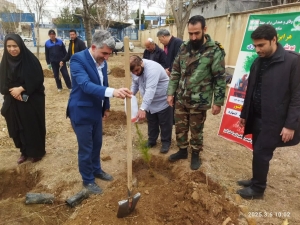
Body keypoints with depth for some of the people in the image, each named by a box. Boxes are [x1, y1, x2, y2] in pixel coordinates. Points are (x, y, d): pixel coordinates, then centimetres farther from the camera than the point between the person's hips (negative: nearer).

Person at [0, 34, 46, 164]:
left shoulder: (31, 60, -11)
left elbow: (38, 79, -13)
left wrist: (21, 89, -17)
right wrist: (12, 91, -14)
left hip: (32, 101, -4)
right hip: (14, 102, 4)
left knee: (34, 126, 5)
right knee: (18, 127, 11)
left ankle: (37, 152, 23)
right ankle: (25, 151, 29)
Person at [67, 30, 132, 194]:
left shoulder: (102, 61, 1)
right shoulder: (78, 59, -22)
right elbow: (86, 85, -36)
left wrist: (106, 106, 17)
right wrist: (112, 92, -50)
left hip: (96, 111, 7)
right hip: (81, 112, -7)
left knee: (97, 144, 21)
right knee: (85, 148, 7)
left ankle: (96, 170, 45)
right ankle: (88, 180, 29)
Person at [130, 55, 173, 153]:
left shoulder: (152, 69, -35)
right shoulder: (136, 69, -9)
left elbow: (150, 90, -44)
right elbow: (135, 83, 8)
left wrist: (142, 108, -50)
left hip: (163, 100, -7)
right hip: (150, 102, 7)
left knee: (165, 123, 6)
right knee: (152, 123, 18)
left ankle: (166, 142, 24)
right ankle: (151, 140, 35)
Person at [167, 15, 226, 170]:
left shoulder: (215, 51, -12)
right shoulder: (184, 47, 3)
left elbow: (220, 79, -10)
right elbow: (175, 72, 7)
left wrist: (218, 102, -10)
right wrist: (171, 93, 4)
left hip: (199, 101, -5)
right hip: (181, 99, 5)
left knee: (196, 131, 11)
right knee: (180, 127, 17)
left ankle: (195, 155, 34)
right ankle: (182, 151, 39)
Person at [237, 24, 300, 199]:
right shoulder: (258, 62, 7)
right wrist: (244, 114, 16)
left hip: (274, 120, -6)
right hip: (257, 117, 6)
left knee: (261, 153, -1)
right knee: (259, 152, 15)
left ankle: (258, 188, 18)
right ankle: (256, 181, 33)